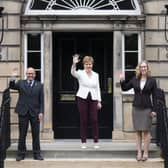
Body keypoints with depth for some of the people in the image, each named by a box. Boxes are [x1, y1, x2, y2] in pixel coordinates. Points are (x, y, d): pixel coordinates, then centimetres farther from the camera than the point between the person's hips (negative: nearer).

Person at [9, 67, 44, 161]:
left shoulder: (39, 85, 8)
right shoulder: (21, 83, 9)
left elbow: (41, 100, 4)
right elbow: (12, 86, -8)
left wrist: (41, 112, -5)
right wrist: (13, 78, -25)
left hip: (35, 112, 0)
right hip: (23, 112, 0)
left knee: (36, 134, 3)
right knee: (22, 134, 4)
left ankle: (37, 154, 10)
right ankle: (21, 154, 12)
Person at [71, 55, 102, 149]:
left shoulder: (96, 75, 11)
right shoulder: (80, 73, 1)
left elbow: (98, 88, 12)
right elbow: (73, 72, -22)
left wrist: (99, 101, 6)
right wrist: (74, 63, -40)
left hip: (93, 99, 2)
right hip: (82, 98, -2)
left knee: (94, 120, -1)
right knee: (83, 120, 2)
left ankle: (96, 141, 8)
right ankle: (83, 142, 10)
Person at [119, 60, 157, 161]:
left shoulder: (152, 81, -3)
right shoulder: (135, 80, 5)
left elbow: (154, 96, -3)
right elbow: (125, 88, 14)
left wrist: (154, 110, -8)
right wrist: (122, 81, -5)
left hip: (147, 109, -3)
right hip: (136, 108, 3)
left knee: (146, 131, 0)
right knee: (138, 131, 6)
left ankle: (146, 153, 7)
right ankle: (139, 152, 12)